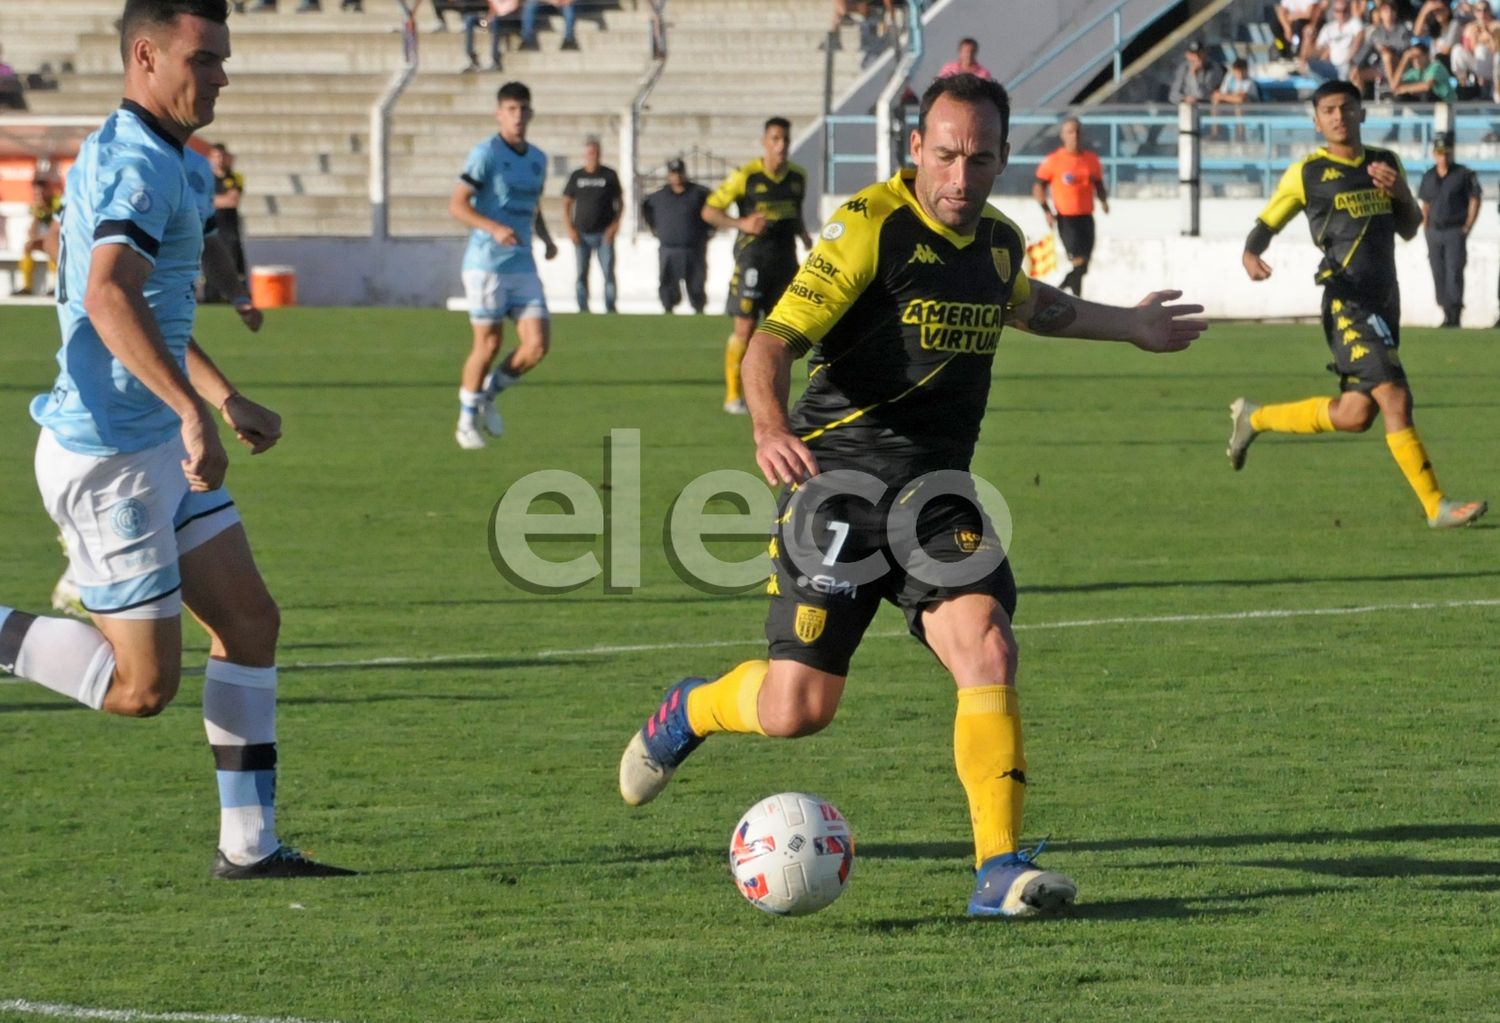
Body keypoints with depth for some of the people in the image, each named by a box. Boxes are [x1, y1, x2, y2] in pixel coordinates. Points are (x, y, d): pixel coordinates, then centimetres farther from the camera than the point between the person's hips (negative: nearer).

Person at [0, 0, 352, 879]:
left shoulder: (138, 157, 15)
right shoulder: (140, 165, -18)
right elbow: (109, 296, -36)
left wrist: (226, 398, 33)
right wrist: (192, 411, -43)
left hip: (159, 445, 10)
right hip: (108, 457, -10)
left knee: (251, 621, 7)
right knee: (142, 686, -6)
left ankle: (248, 844, 9)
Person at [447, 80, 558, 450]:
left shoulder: (537, 159, 13)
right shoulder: (486, 154, -8)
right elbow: (457, 205, -14)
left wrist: (546, 238, 10)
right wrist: (494, 228, -28)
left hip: (523, 267, 6)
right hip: (486, 264, -6)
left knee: (537, 344, -5)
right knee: (489, 343, -2)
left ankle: (488, 395, 19)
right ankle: (467, 419, 16)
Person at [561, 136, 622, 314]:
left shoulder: (609, 175, 4)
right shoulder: (576, 176, 8)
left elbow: (620, 202, 8)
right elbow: (566, 203, 11)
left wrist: (615, 224, -5)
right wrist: (570, 228, 0)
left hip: (604, 233, -2)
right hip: (582, 234, 2)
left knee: (608, 272, -7)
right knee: (582, 274, 2)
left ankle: (610, 307, -5)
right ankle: (583, 308, 7)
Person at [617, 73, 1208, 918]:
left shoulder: (998, 240, 10)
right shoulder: (869, 227, -12)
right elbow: (774, 341, -20)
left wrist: (1126, 326, 43)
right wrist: (770, 429, -39)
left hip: (938, 487, 5)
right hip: (841, 476, -5)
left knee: (987, 649, -20)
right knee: (797, 709, -4)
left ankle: (1001, 869, -17)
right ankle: (690, 713, 30)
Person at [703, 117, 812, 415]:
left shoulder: (798, 177, 8)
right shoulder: (746, 176, -8)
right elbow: (709, 211, -5)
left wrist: (804, 236, 7)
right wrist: (741, 223, -20)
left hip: (784, 261, 5)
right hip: (752, 257, -5)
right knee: (745, 327, -7)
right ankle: (733, 395, 3)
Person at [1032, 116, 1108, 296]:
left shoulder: (1091, 158, 8)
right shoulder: (1054, 160, -4)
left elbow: (1098, 184, 19)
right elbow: (1038, 187, 2)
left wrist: (1103, 199, -2)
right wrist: (1047, 211, -10)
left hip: (1086, 217, 5)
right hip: (1066, 218, -5)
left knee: (1083, 266, 7)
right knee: (1078, 262, -17)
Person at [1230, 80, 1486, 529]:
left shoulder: (1386, 163, 14)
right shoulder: (1306, 173, -1)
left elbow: (1409, 229, 15)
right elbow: (1265, 224, 4)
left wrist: (1400, 192, -6)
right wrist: (1250, 255, -19)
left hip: (1385, 301, 7)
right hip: (1348, 303, -7)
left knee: (1355, 415, 9)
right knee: (1395, 399, -17)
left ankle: (1253, 418, 29)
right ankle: (1435, 507, -15)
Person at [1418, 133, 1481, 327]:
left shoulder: (1464, 175, -4)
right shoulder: (1429, 177, 10)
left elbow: (1474, 201, -2)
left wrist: (1466, 228, -8)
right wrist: (1426, 228, 10)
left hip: (1455, 231, -5)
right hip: (1434, 231, 5)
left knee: (1454, 272, -13)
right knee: (1438, 274, 6)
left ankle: (1455, 313, -17)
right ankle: (1447, 312, 13)